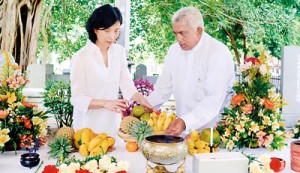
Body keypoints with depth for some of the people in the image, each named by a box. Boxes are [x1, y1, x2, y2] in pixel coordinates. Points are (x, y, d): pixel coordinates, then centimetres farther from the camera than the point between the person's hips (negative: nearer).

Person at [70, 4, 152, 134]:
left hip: (112, 122, 4)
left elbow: (127, 85, 0)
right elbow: (77, 99, -14)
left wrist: (142, 100, -18)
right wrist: (105, 103, -28)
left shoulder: (119, 52, 2)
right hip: (88, 125, -4)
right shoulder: (80, 58, -14)